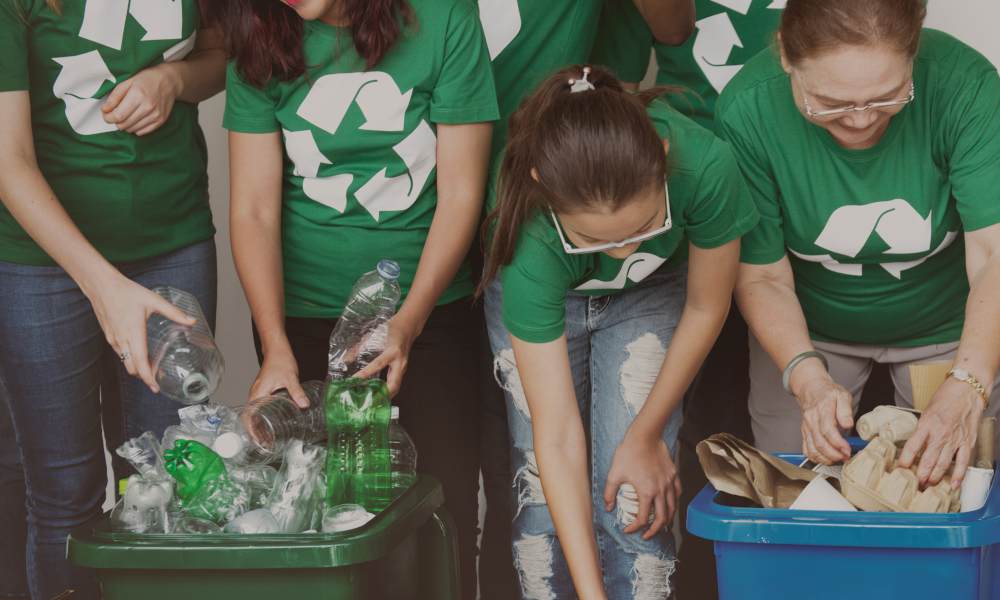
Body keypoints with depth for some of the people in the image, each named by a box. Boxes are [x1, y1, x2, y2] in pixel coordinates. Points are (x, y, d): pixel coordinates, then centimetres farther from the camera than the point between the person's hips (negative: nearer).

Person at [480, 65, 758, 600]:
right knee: (543, 494, -8)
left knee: (635, 500, -11)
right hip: (539, 296, -1)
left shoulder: (703, 167, -39)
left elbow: (706, 307, -17)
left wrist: (645, 437, -7)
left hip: (651, 295, 1)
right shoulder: (530, 239, -40)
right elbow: (557, 438, -35)